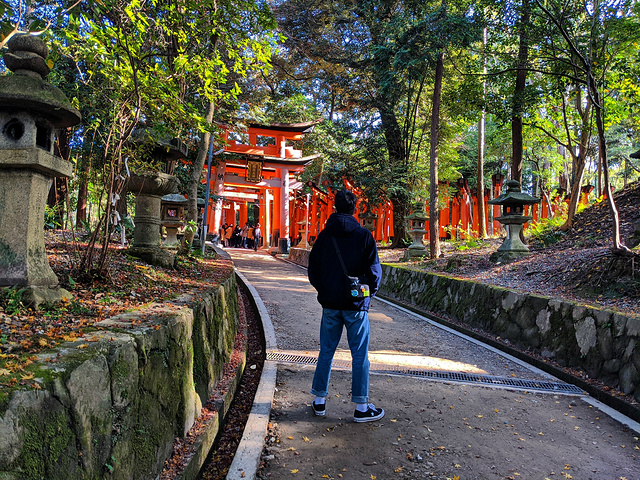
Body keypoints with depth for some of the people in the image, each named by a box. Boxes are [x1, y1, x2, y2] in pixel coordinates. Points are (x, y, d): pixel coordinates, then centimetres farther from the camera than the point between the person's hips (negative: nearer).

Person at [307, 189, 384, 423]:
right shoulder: (364, 235, -7)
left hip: (330, 304, 3)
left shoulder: (324, 235, 3)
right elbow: (375, 270, -7)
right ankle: (361, 407, 11)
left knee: (326, 351, 13)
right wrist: (368, 292, 9)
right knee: (360, 355, 4)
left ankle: (319, 401, 21)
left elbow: (313, 269, 7)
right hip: (356, 305, -3)